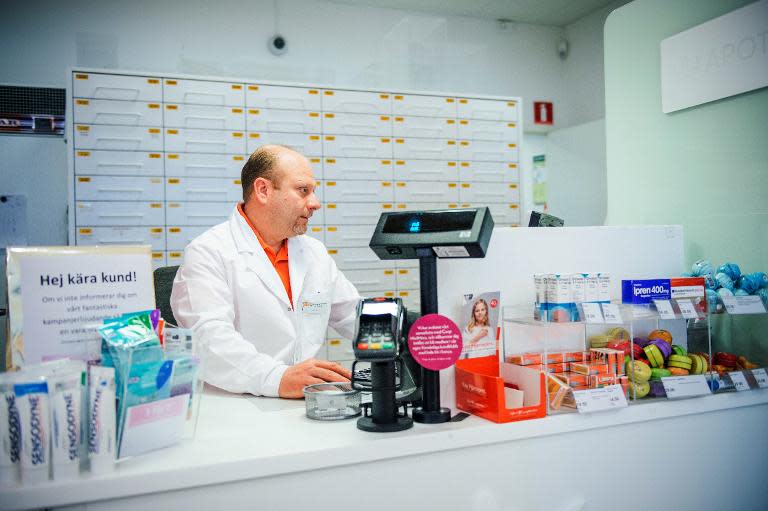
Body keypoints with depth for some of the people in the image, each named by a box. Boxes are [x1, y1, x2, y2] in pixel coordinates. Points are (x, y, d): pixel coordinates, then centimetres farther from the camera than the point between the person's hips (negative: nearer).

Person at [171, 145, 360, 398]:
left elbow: (358, 317, 22)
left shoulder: (315, 252, 16)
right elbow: (209, 336, -21)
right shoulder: (208, 252, -7)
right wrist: (278, 378, -35)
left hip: (306, 406, 5)